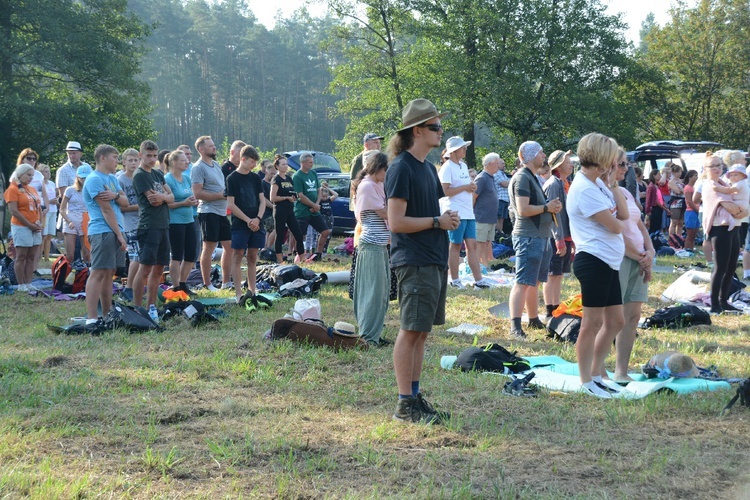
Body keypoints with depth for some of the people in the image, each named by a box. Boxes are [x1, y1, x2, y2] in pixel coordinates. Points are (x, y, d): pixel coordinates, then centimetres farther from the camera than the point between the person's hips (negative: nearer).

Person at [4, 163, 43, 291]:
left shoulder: (32, 189, 16)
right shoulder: (13, 189, -7)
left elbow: (39, 208, 19)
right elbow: (14, 211, -14)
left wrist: (40, 223, 2)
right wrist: (29, 225, -14)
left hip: (35, 228, 7)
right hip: (21, 227, -7)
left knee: (31, 257, 6)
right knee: (21, 257, -3)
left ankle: (28, 283, 10)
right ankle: (21, 285, -1)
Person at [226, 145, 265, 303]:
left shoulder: (255, 178, 11)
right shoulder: (232, 179, -5)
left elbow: (262, 201, 9)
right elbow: (231, 205, -9)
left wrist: (257, 219, -8)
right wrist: (248, 220, -13)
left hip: (256, 224, 5)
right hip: (239, 225, -5)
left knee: (252, 258, 9)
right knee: (238, 258, -3)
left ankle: (251, 291, 15)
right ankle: (238, 294, -3)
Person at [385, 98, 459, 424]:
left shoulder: (427, 167, 16)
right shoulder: (401, 168, -12)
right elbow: (396, 222, -17)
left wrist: (447, 219, 4)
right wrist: (437, 222, -12)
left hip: (434, 261, 9)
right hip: (414, 262, -9)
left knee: (421, 331, 12)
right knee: (410, 330, -6)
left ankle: (415, 397, 18)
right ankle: (405, 405, -2)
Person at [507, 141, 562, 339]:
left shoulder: (533, 178, 20)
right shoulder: (522, 178, -13)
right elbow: (523, 210, -22)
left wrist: (552, 206, 10)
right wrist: (547, 207, -12)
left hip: (541, 236, 10)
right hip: (528, 237, -10)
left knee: (534, 281, 18)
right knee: (522, 283, -13)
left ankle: (534, 320, 28)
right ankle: (515, 327, -17)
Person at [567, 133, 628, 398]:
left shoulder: (598, 182, 13)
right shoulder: (585, 189, -17)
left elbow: (623, 214, 7)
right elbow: (615, 226, -16)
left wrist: (613, 186, 1)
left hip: (608, 262, 10)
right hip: (594, 260, -10)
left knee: (615, 321, 15)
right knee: (593, 322, -3)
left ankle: (596, 373, 25)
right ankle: (586, 382, 5)